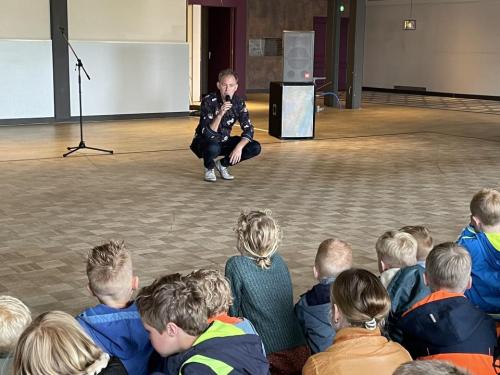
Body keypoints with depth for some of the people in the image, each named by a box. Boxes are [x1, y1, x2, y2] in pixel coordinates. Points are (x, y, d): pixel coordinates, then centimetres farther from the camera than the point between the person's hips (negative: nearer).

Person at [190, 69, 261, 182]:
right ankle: (209, 168, -4)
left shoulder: (239, 103, -11)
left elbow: (248, 129, -11)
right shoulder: (208, 101, -23)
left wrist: (239, 147, -29)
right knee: (213, 148, -40)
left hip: (224, 142, 5)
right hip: (205, 141, -5)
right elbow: (208, 134, -30)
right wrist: (219, 115, -45)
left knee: (255, 148, -15)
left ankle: (223, 164, 5)